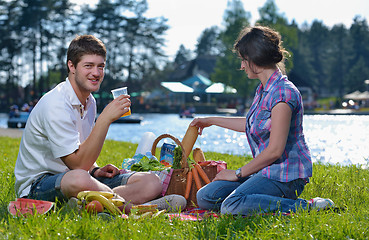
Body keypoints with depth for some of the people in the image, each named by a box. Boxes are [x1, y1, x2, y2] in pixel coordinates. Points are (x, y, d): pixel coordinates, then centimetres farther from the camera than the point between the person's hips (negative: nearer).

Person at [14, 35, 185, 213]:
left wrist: (96, 170, 0)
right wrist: (105, 118, -27)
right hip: (37, 184, -8)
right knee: (79, 179, -44)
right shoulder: (55, 105, -19)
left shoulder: (89, 102, 9)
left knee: (151, 182, -9)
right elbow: (78, 164, -25)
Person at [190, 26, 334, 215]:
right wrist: (212, 121, 35)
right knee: (205, 197, -2)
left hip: (284, 175, -9)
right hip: (267, 170, 10)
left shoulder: (282, 93, -20)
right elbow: (253, 125, 29)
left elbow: (275, 151, -22)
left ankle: (305, 207, -19)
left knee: (231, 207, -32)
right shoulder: (263, 89, 11)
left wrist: (238, 173, -11)